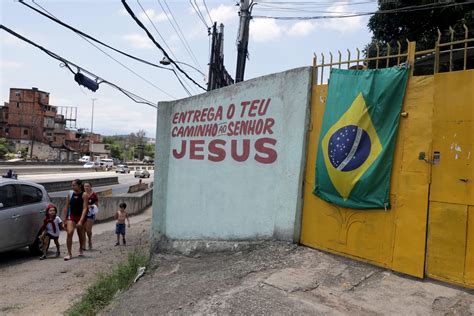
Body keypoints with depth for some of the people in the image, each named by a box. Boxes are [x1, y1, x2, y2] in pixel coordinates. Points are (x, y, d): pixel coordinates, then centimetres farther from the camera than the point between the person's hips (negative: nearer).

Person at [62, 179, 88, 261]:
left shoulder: (84, 195, -11)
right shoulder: (70, 194, 0)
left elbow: (85, 208, -16)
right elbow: (67, 206, 7)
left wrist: (81, 221, -24)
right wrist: (65, 219, 5)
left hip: (80, 217, -2)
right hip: (71, 216, 2)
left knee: (81, 235, 12)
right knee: (69, 233, -17)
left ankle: (81, 250, 37)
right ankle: (69, 253, -10)